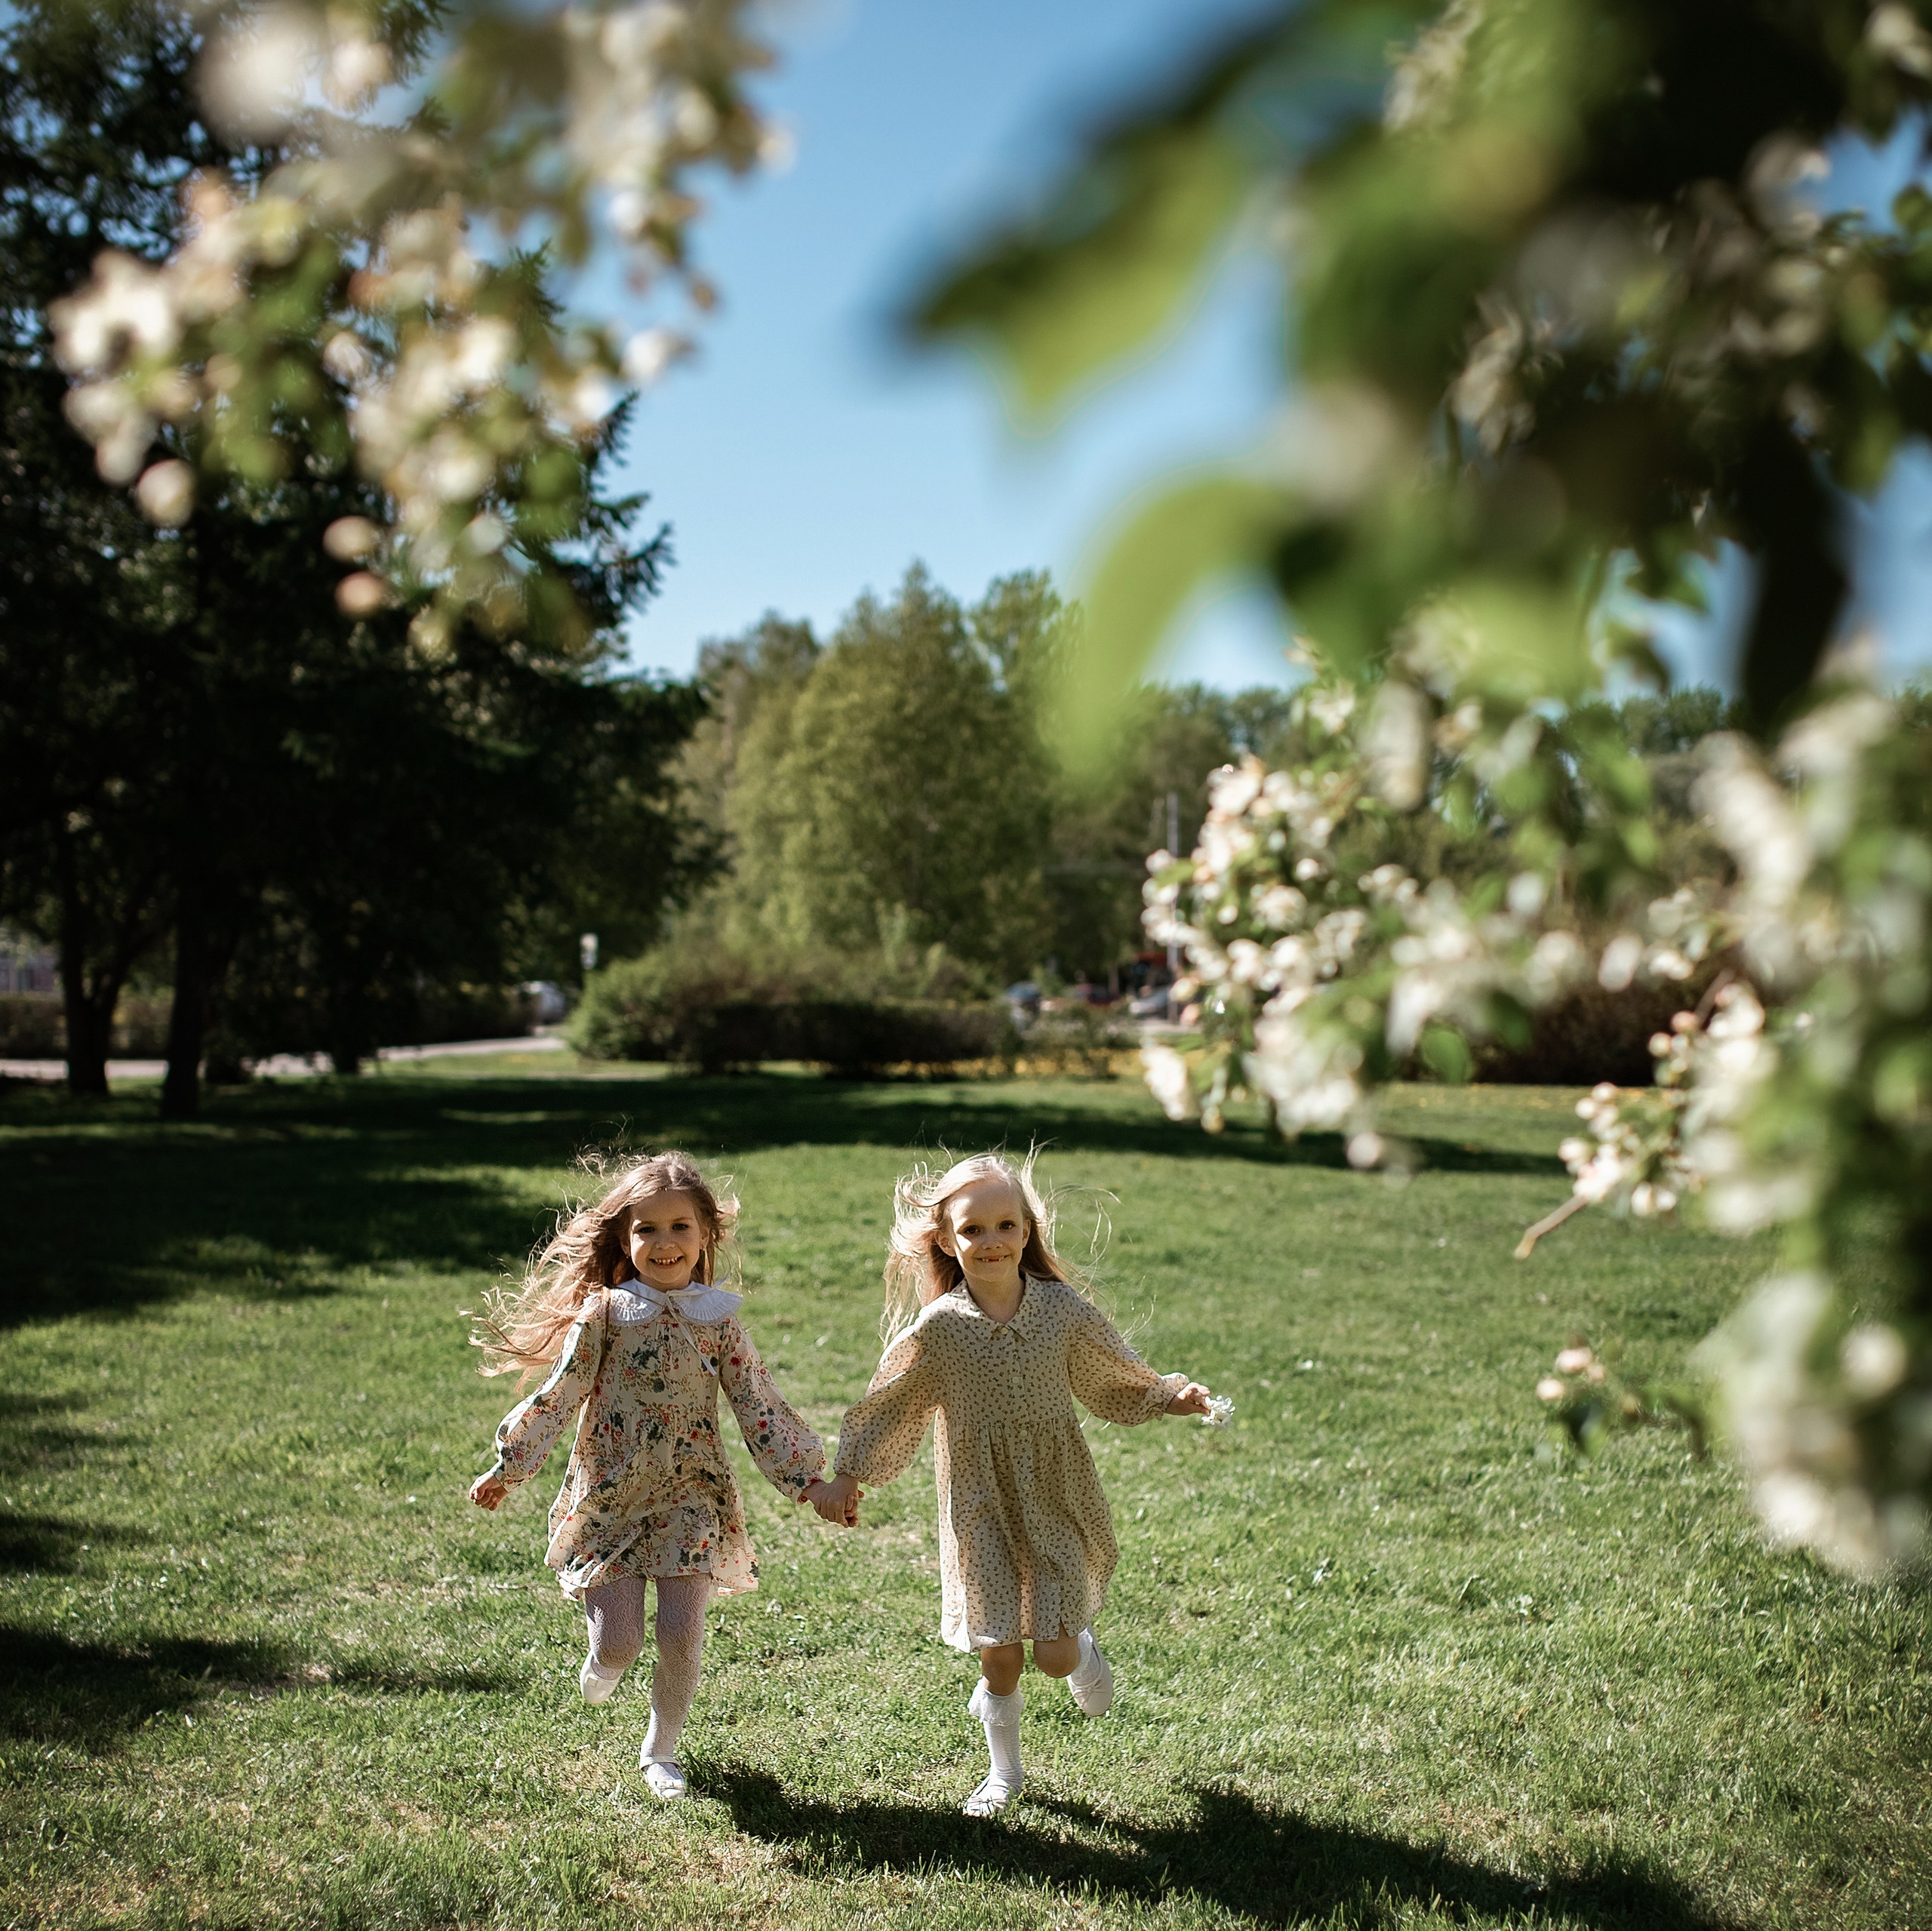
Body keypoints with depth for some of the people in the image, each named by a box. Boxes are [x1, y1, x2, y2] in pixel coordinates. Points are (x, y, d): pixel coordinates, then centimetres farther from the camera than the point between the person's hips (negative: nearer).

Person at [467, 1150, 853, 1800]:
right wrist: (507, 1469, -2)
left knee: (682, 1637, -3)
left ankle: (660, 1749, 23)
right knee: (619, 1641, -3)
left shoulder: (718, 1321, 0)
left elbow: (761, 1410, 2)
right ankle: (602, 1664, 36)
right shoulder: (603, 1314, -5)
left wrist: (811, 1483, -1)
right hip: (608, 1498, -1)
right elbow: (557, 1398, -1)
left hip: (689, 1502, 1)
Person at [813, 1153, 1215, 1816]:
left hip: (1054, 1499, 0)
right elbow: (887, 1407, 3)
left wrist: (1173, 1396, -4)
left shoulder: (1062, 1309, -7)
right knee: (999, 1658, 6)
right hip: (980, 1509, 0)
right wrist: (849, 1473, 5)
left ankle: (1084, 1649, 34)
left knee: (1055, 1654, -4)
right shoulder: (939, 1328, -9)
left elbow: (1118, 1380, 8)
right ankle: (1005, 1771, 32)